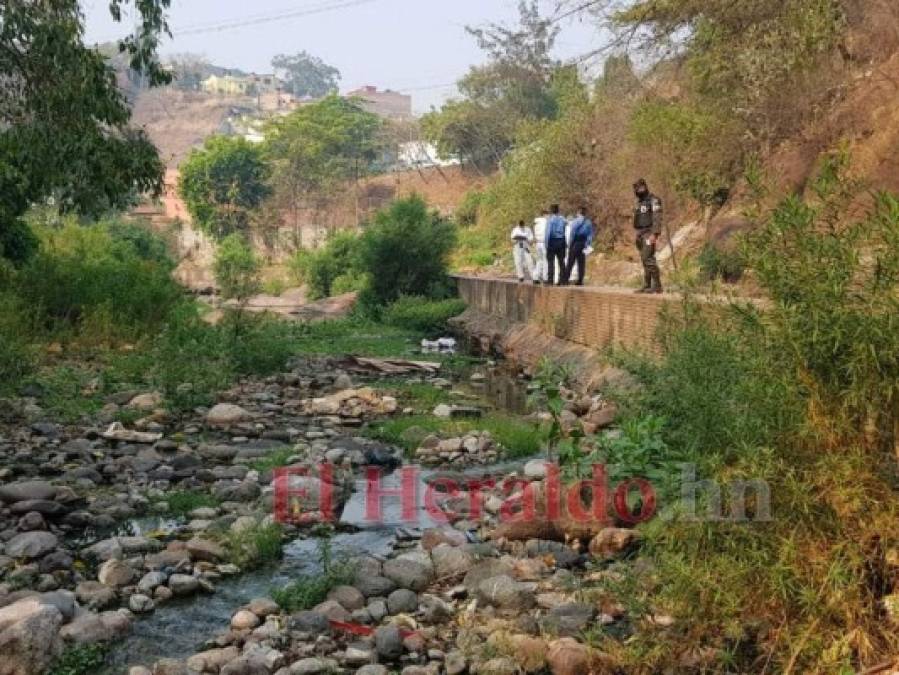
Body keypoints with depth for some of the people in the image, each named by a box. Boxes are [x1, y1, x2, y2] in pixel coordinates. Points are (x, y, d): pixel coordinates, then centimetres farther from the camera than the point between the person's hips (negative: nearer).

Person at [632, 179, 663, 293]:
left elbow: (657, 218, -18)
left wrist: (654, 234, -26)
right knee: (645, 259, 7)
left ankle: (657, 286, -14)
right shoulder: (640, 202, 19)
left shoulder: (653, 200, -10)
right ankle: (647, 286, 9)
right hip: (641, 234, 9)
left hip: (649, 234, -9)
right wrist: (638, 236, 20)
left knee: (648, 258, -16)